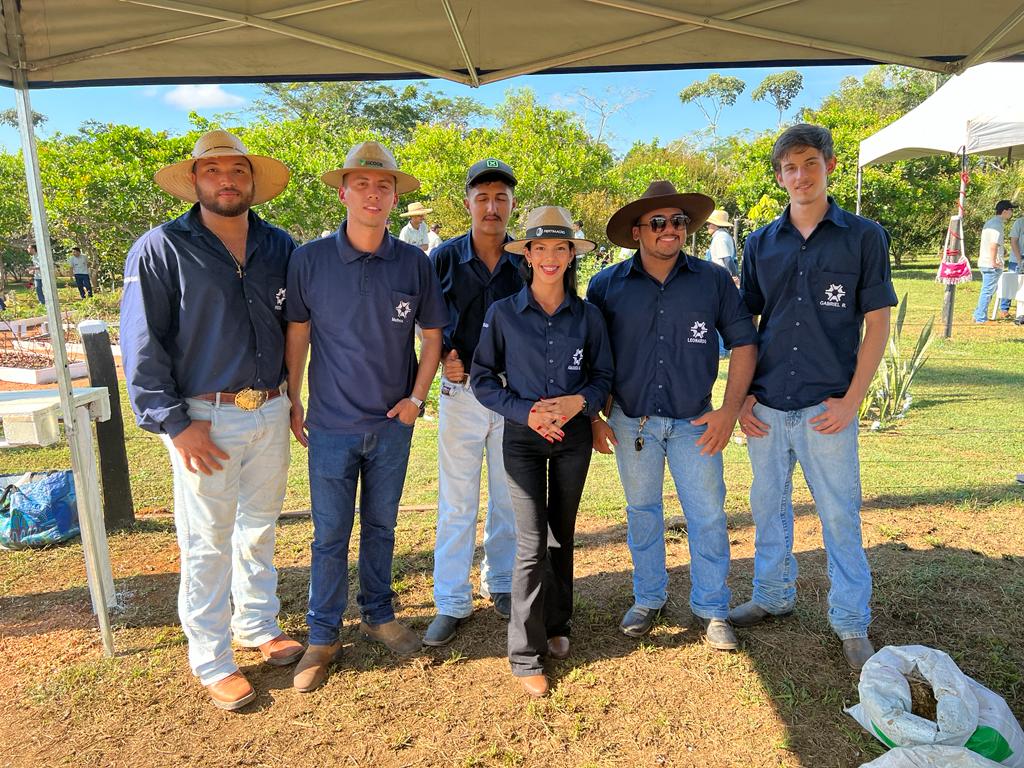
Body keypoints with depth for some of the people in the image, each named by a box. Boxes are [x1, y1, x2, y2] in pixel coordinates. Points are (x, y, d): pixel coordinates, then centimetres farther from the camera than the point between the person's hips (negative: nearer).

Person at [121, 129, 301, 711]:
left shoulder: (280, 246, 6)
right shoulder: (161, 250, -7)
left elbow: (298, 324, 13)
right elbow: (142, 347, -9)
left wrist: (294, 398, 6)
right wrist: (175, 423, -13)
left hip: (271, 411, 4)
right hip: (204, 419, -4)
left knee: (260, 529, 18)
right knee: (208, 543, 7)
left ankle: (258, 625, 37)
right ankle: (212, 661, 23)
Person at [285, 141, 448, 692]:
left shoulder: (414, 263, -4)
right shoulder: (309, 259, -7)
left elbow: (433, 334, 5)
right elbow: (296, 334, 1)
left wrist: (416, 398, -2)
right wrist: (292, 402, 2)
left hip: (393, 424, 2)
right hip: (331, 424, -1)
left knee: (381, 525, 16)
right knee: (330, 534, 7)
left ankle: (378, 615, 35)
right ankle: (322, 636, 24)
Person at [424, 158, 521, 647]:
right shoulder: (445, 257, -2)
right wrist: (445, 356, -9)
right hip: (462, 393, -1)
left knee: (510, 497, 14)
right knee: (457, 501, 5)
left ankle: (501, 583, 34)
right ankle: (451, 602, 18)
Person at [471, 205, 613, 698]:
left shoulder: (587, 316, 0)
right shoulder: (503, 314, -5)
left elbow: (604, 375, 6)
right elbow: (482, 378, -2)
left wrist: (578, 401, -15)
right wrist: (526, 412, -15)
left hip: (573, 436, 2)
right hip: (523, 436, -2)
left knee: (562, 535, 14)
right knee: (532, 544, -5)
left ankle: (557, 626, 35)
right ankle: (525, 654, 10)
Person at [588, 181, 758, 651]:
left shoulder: (713, 280, -3)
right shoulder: (607, 286, -3)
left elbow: (743, 343, 1)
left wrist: (730, 409, -7)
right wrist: (592, 417, -2)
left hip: (695, 423, 0)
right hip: (631, 423, 1)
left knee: (708, 518, 5)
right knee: (642, 515, 15)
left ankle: (711, 610, 24)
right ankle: (648, 599, 33)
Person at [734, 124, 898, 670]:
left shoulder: (864, 237, -1)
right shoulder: (760, 244, 6)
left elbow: (876, 326, -2)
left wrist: (851, 400, -9)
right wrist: (742, 394, 2)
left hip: (827, 407, -3)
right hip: (766, 406, 3)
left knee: (840, 515, 7)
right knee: (769, 507, 15)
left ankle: (851, 623, 24)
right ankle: (773, 596, 35)